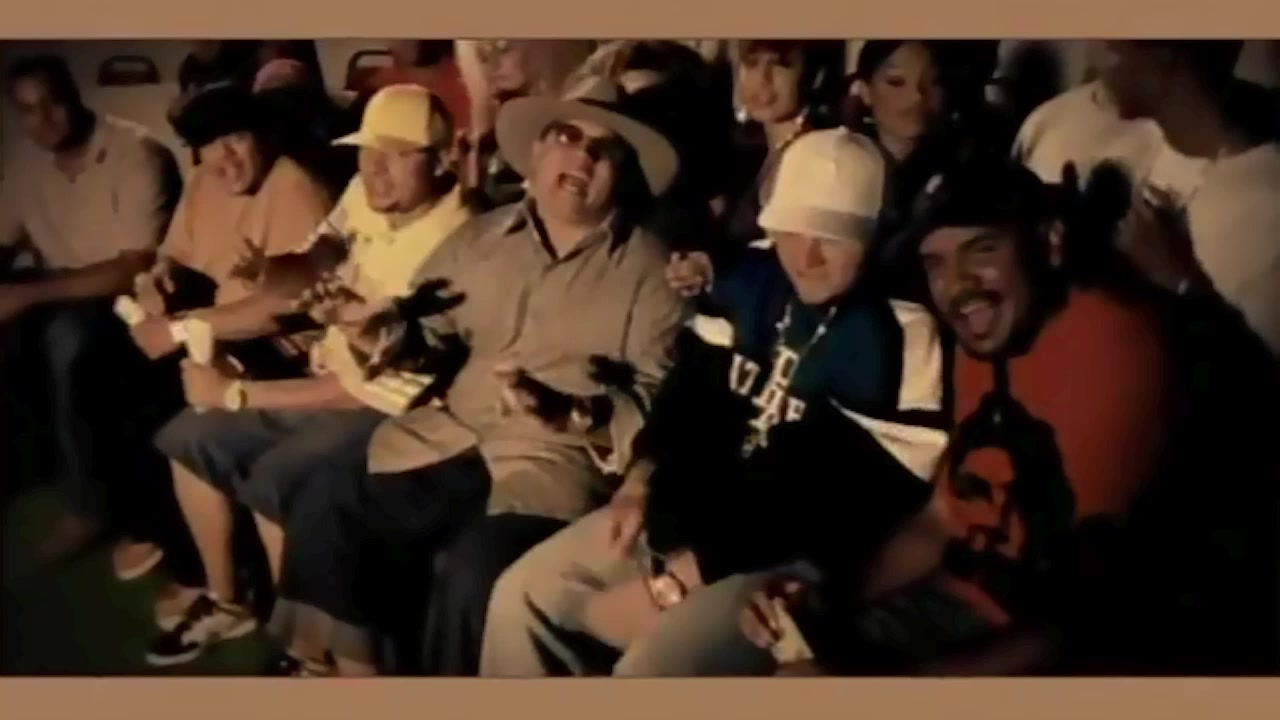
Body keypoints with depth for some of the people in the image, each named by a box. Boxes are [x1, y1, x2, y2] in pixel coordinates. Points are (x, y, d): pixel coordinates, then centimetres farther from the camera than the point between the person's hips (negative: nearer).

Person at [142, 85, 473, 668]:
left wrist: (235, 394, -20)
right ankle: (224, 603, 22)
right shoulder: (365, 193, -4)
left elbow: (389, 385, -26)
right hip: (330, 375, 8)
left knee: (273, 480, -28)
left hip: (389, 409, -8)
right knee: (190, 437, 4)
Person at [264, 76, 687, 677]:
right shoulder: (478, 239, 17)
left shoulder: (648, 269, 4)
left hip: (556, 462, -4)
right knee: (322, 509, -17)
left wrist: (573, 413, -18)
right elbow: (431, 335, 16)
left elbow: (662, 402, -3)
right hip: (448, 442, 5)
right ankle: (356, 670, -1)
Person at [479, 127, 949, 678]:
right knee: (522, 593, 4)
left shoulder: (900, 340, -17)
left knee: (648, 669, -27)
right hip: (688, 513, 7)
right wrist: (643, 475, -5)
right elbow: (692, 384, 14)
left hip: (793, 555, -7)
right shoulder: (751, 278, 2)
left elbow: (847, 510, -19)